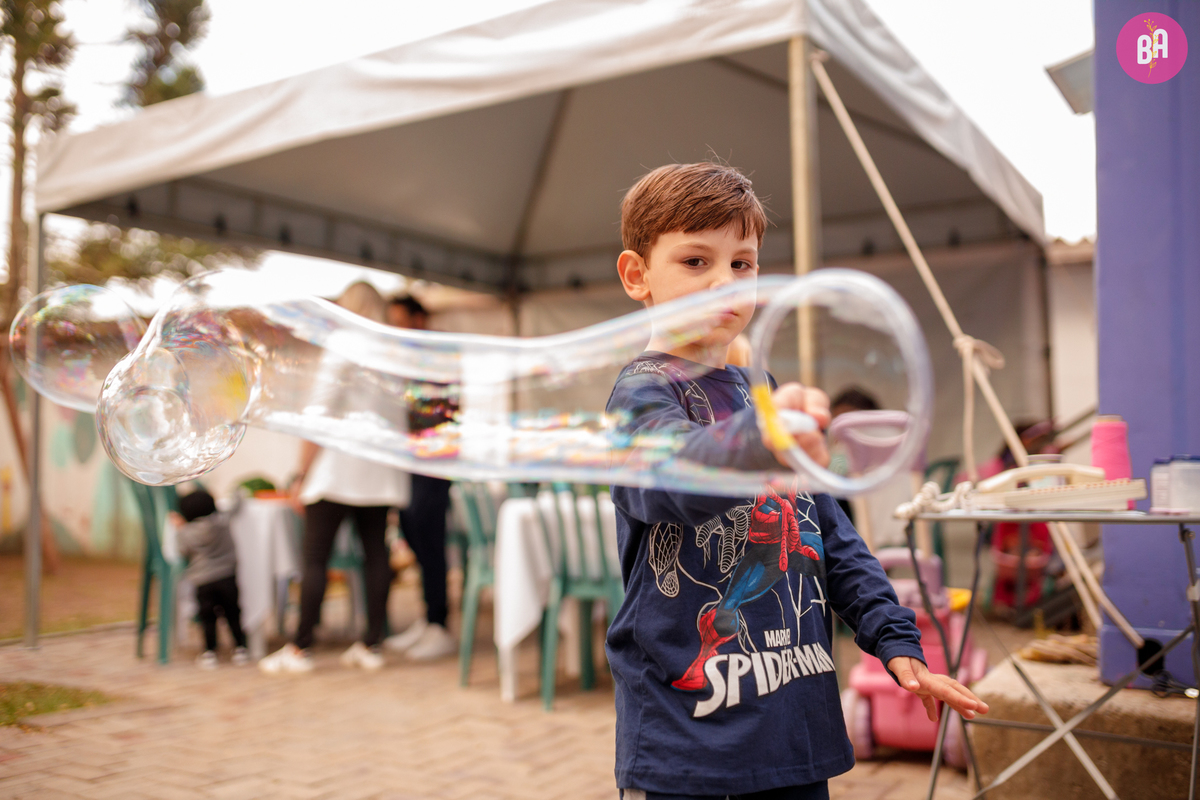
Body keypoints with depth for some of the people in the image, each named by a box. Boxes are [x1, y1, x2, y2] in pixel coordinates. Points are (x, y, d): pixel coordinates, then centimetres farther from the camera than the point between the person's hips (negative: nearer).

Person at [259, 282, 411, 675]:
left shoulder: (341, 348, -7)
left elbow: (319, 417, -10)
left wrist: (302, 474, -5)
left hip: (337, 470, -5)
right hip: (381, 473, 5)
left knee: (315, 557, 0)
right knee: (375, 554, 7)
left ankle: (300, 647, 4)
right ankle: (371, 645, 12)